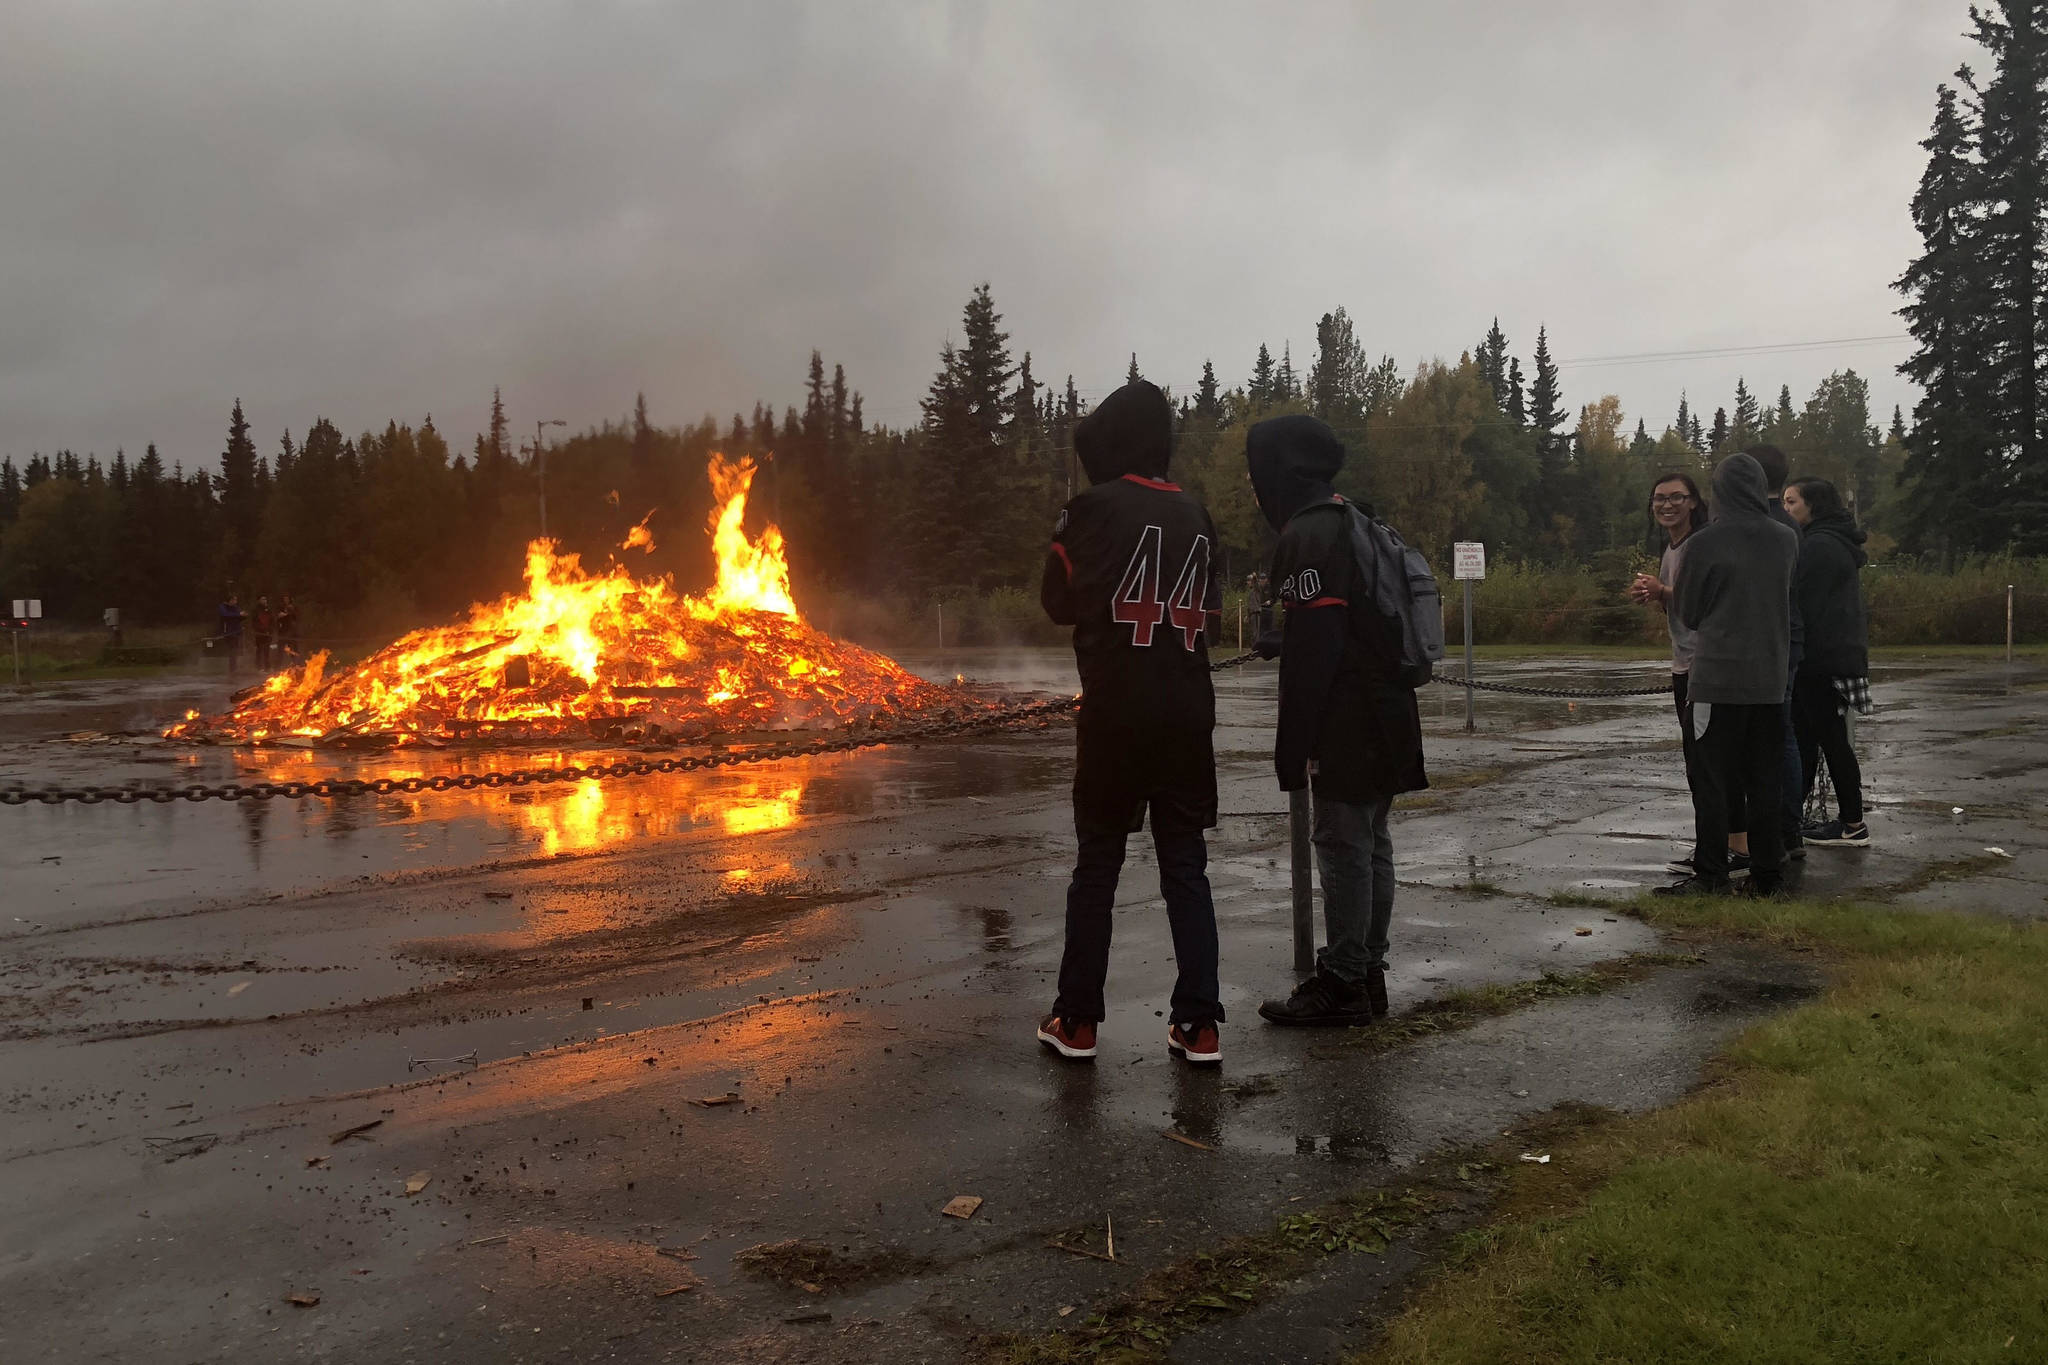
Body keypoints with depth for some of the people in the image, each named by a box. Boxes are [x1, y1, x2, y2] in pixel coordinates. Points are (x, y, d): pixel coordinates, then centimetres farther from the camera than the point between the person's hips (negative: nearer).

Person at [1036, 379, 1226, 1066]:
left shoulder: (1094, 507, -6)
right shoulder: (1195, 515, 8)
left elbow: (1058, 601, 3)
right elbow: (1212, 615, 13)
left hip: (1115, 715, -3)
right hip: (1187, 716, 4)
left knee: (1097, 861, 7)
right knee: (1185, 863, 8)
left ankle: (1077, 1019, 12)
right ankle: (1199, 1023, 6)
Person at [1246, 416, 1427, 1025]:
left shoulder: (1309, 535, -15)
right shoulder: (1357, 525, 16)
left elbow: (1313, 651, -20)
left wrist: (1292, 745, -18)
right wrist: (1283, 644, 20)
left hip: (1346, 724, -10)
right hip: (1387, 718, 10)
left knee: (1343, 846, -3)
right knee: (1371, 843, 14)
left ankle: (1342, 985, 3)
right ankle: (1369, 973, 23)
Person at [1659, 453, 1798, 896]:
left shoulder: (1705, 543, -10)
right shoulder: (1786, 541, 2)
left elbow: (1687, 612, 0)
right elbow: (1786, 602, 14)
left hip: (1717, 677, -4)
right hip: (1770, 679, 4)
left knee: (1710, 779, 1)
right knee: (1764, 778, 10)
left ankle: (1710, 874, 2)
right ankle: (1768, 873, 14)